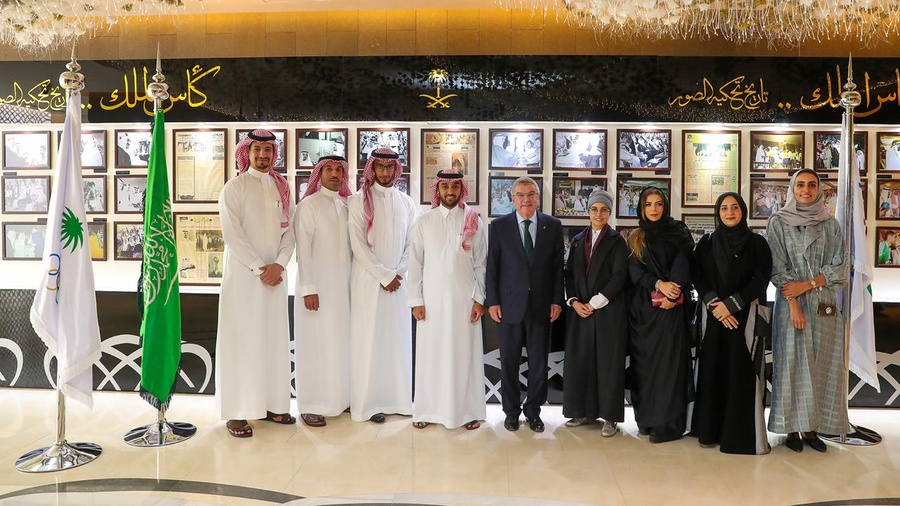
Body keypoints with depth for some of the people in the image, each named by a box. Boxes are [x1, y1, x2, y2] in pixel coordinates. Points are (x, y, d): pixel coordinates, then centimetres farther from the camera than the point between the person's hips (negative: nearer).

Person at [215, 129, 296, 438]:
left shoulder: (281, 188, 12)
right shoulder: (235, 187, -2)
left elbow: (289, 231, 7)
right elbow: (232, 234, -10)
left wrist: (279, 265, -8)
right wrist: (258, 268, -14)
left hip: (275, 275, 5)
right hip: (243, 274, -5)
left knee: (274, 339, 7)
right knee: (241, 340, -3)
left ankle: (271, 404, 16)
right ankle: (236, 412, 2)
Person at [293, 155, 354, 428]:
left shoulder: (346, 205, 10)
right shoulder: (308, 206, -6)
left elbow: (352, 246, 11)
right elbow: (303, 250, -10)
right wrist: (308, 288, -15)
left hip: (343, 286, 5)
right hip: (317, 286, -5)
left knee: (341, 342, 9)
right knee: (316, 345, -1)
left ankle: (341, 398, 20)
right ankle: (311, 406, 7)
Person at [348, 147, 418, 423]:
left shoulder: (406, 202, 9)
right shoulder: (359, 200, -3)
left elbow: (410, 244, 8)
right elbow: (358, 245, -9)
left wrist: (398, 274, -5)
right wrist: (384, 276, -10)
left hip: (399, 280, 4)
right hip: (369, 280, -4)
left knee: (398, 339, 7)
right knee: (369, 340, -1)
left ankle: (398, 398, 16)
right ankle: (369, 403, 6)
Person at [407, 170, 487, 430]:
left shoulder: (474, 221, 2)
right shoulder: (424, 221, 3)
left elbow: (481, 263, 2)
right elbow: (415, 263, 3)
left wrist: (479, 299, -3)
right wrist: (416, 300, -1)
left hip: (464, 298, 0)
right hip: (432, 298, 1)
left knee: (465, 354, 4)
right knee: (430, 354, 5)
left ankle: (468, 411, 14)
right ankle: (427, 410, 16)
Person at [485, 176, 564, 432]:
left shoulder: (553, 226, 4)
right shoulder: (499, 226, 0)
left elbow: (558, 265, 5)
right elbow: (492, 266, 0)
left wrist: (557, 300, 0)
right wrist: (492, 301, -5)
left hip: (542, 304, 1)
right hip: (510, 303, -1)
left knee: (539, 361, 8)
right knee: (509, 361, 7)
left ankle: (533, 410, 22)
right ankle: (511, 411, 22)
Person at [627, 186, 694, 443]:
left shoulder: (678, 233, 5)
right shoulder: (635, 238, 14)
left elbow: (682, 267, -5)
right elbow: (634, 271, 2)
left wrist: (671, 295, -17)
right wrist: (658, 284, -14)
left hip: (669, 306, -3)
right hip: (641, 306, 4)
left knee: (667, 361, -6)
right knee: (643, 361, 5)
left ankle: (668, 422, -4)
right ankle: (646, 417, 12)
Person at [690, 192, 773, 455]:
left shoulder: (757, 242, 4)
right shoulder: (706, 242, 9)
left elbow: (762, 279, -4)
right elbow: (697, 275, 1)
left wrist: (731, 304, -13)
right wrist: (714, 304, -13)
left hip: (746, 317, -2)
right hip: (713, 315, 2)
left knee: (742, 373, -3)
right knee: (712, 371, 2)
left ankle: (742, 434, 5)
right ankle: (710, 430, 10)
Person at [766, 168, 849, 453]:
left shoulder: (830, 225, 9)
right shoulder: (778, 222, 2)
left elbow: (839, 268, 4)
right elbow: (777, 267, -5)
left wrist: (808, 284, -11)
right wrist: (794, 303, -14)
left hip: (825, 306, 3)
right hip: (790, 303, -3)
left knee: (822, 365, 4)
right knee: (792, 364, -2)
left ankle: (812, 427, 12)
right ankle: (792, 428, 5)